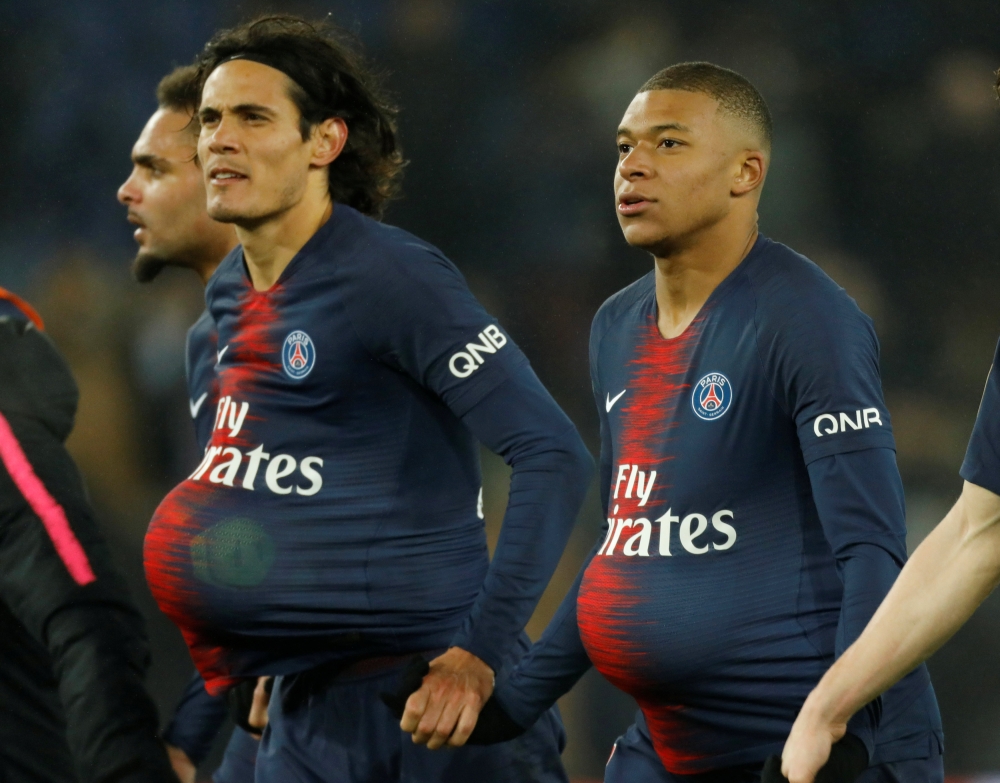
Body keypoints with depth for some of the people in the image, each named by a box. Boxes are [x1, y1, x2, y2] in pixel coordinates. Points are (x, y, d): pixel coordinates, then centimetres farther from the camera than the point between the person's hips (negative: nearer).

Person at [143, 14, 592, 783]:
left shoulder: (392, 278, -13)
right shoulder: (228, 296, 12)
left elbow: (553, 454, -18)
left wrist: (484, 649, -24)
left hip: (427, 689, -8)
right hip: (305, 712, 8)